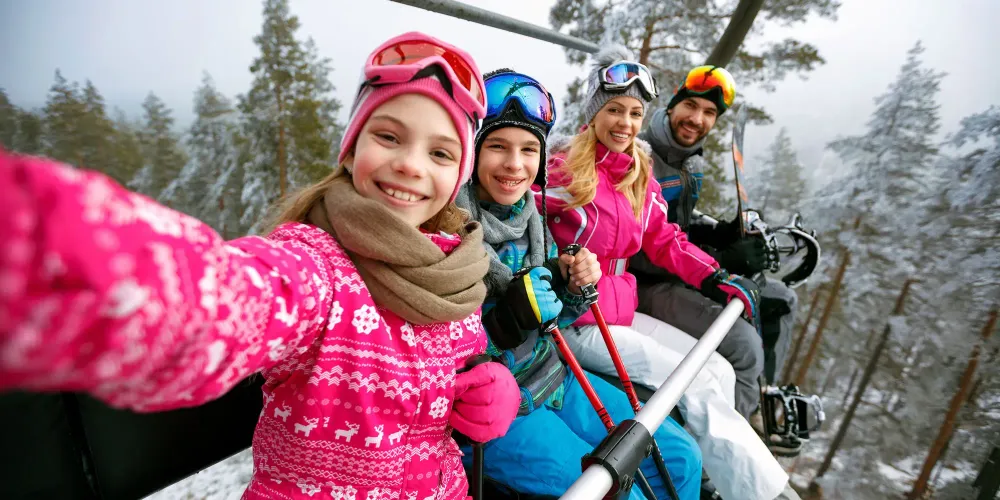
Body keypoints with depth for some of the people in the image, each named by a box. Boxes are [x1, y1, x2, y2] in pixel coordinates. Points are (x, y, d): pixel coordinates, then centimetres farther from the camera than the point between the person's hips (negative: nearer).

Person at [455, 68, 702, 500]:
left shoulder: (529, 215, 0)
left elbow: (550, 321, 9)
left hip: (554, 378, 7)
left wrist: (572, 286, -11)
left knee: (681, 459, 9)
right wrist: (508, 320, -32)